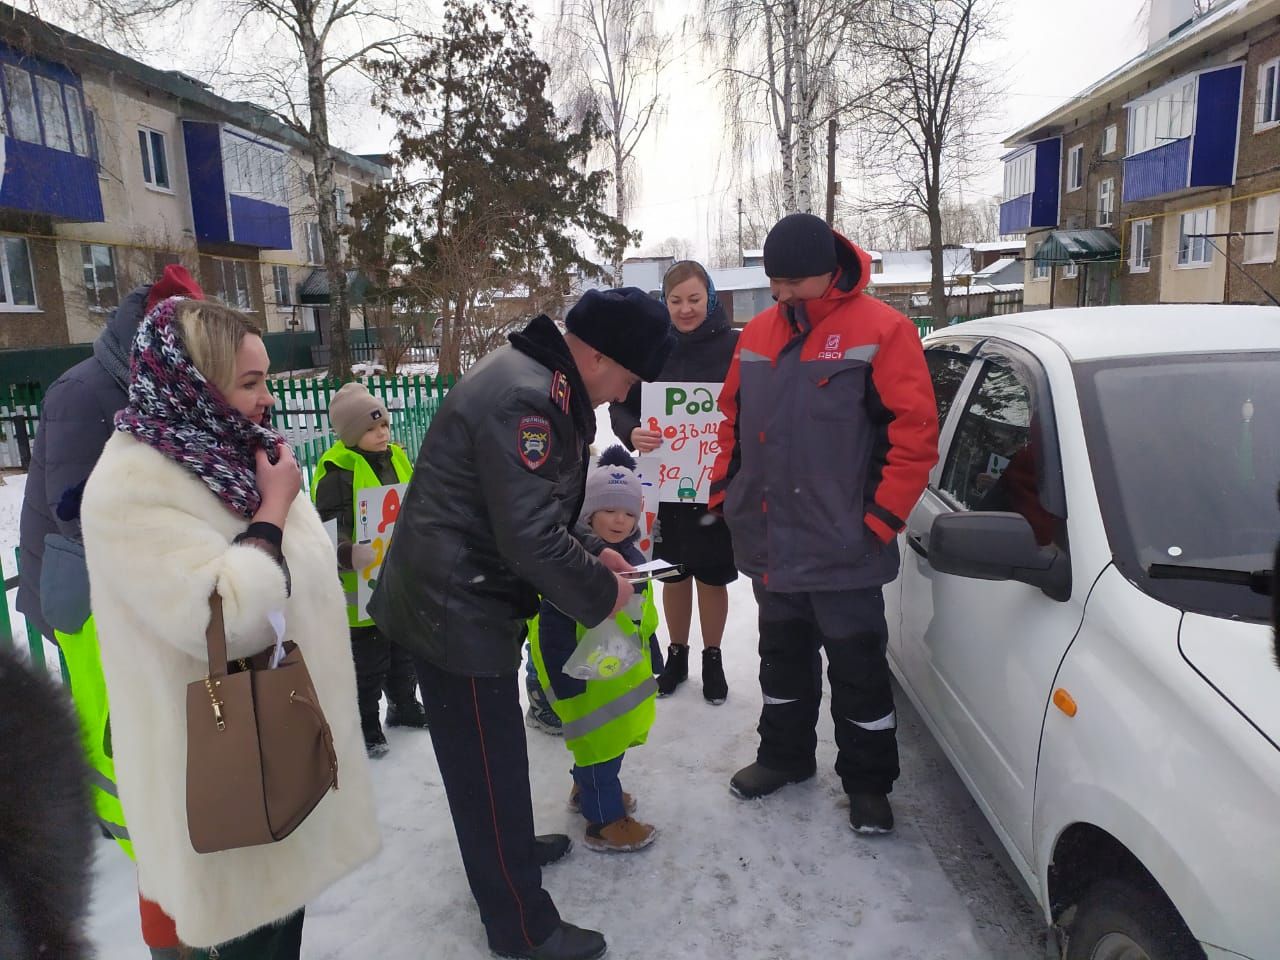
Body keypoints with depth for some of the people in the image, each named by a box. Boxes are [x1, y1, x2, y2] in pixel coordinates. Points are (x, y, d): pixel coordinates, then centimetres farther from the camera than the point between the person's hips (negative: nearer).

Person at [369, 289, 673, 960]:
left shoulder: (536, 382, 9)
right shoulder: (524, 400, -26)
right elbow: (532, 537, -28)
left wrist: (591, 556, 10)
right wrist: (601, 593, -13)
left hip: (465, 597, 10)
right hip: (456, 609, -10)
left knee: (491, 753, 26)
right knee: (490, 764, 4)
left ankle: (507, 848, 47)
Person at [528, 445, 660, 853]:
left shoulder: (633, 556, 5)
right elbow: (553, 627, -23)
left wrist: (650, 653, 21)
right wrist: (566, 681, -21)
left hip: (628, 672, 9)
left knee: (616, 737, 22)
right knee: (600, 741, 3)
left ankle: (589, 792, 44)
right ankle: (605, 822, 20)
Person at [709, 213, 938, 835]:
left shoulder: (881, 330, -11)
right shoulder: (758, 333, 7)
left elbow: (915, 433, -14)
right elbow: (733, 420, 15)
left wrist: (880, 521, -16)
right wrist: (725, 494, 9)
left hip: (843, 550, -5)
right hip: (768, 545, 6)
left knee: (858, 668, 8)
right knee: (784, 658, 21)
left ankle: (868, 783, 27)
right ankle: (784, 755, 40)